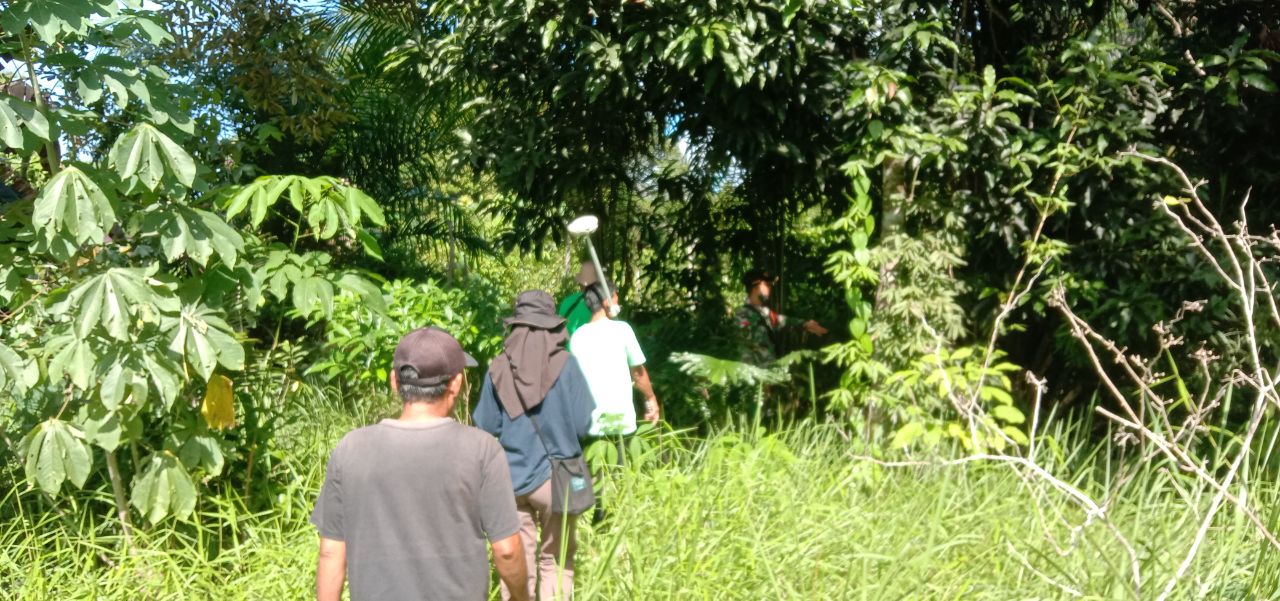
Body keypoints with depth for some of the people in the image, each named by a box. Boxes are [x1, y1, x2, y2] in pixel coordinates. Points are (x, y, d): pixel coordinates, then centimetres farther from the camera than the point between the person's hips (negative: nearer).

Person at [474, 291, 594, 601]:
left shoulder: (498, 369, -4)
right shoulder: (565, 364, -9)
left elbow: (486, 428, 0)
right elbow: (583, 423, -9)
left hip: (512, 479, 2)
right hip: (555, 476, -1)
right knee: (555, 560, 11)